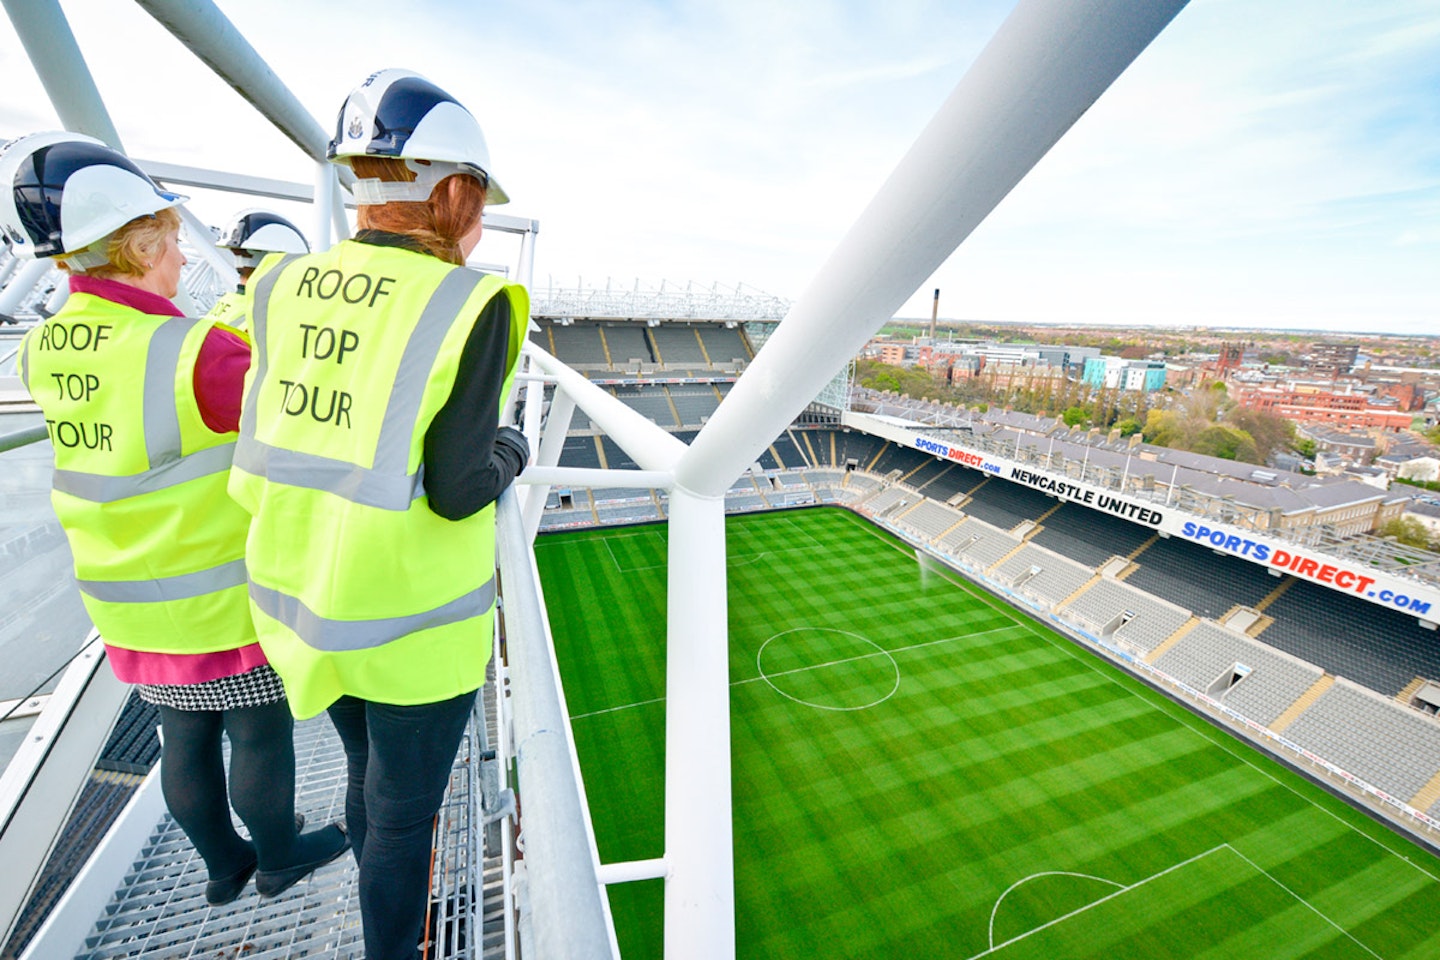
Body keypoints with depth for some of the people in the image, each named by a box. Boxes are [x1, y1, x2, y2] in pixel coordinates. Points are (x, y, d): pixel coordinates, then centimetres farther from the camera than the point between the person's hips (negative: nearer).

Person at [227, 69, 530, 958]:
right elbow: (459, 493, -23)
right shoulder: (470, 306, -21)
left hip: (307, 598, 7)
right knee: (405, 808, 19)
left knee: (370, 766, 33)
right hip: (414, 623, -6)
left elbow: (266, 457, 2)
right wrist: (510, 454, -3)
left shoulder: (287, 291, -3)